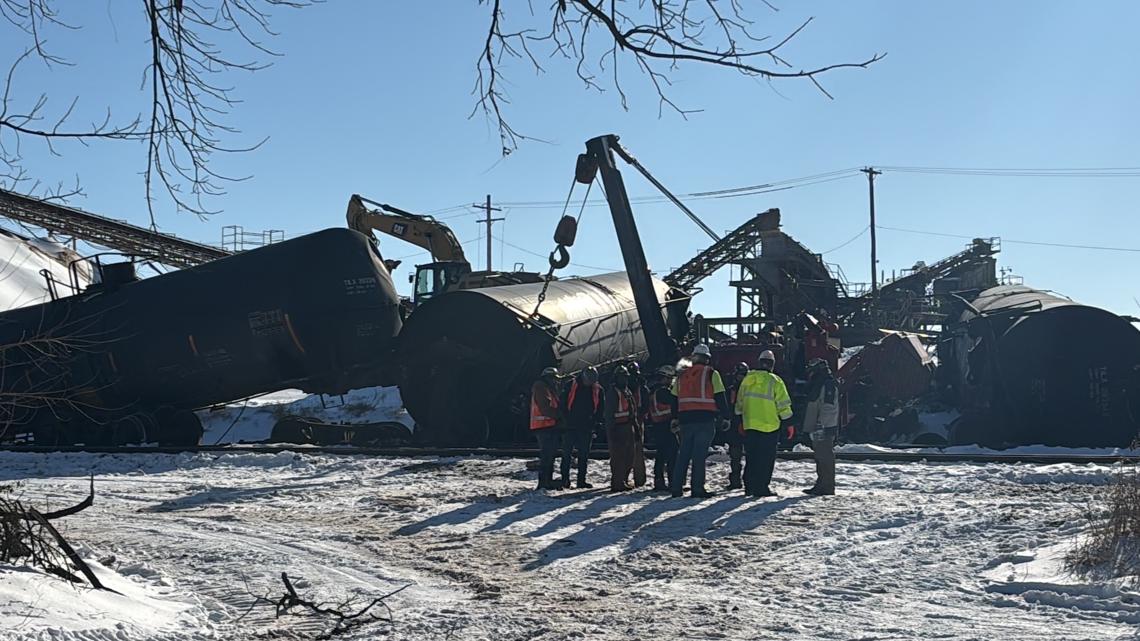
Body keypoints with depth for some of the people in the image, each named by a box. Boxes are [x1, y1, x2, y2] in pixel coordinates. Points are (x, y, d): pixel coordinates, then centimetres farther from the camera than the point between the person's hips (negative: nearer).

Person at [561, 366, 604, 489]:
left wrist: (598, 422, -3)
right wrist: (564, 420, -9)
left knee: (584, 455, 6)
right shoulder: (571, 385, -2)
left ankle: (581, 480, 12)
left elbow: (600, 408, 10)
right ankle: (565, 480, 5)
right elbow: (563, 403, -1)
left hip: (587, 428, 2)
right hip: (570, 426, -2)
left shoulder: (597, 390, 6)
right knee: (566, 453, 0)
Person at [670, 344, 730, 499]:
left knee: (683, 454, 10)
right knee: (700, 455, -4)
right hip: (705, 419, -4)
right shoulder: (711, 374, -2)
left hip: (685, 420, 4)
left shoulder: (682, 376, 13)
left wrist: (675, 418, 25)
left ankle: (676, 487, 9)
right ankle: (697, 489, -5)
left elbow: (674, 399, 17)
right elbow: (720, 398, -4)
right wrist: (725, 416, 4)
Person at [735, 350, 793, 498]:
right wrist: (788, 424, 1)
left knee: (751, 458, 12)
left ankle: (750, 486, 15)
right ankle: (762, 487, -2)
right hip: (769, 426, -5)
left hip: (749, 425, 5)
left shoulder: (747, 380, 7)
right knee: (766, 458, 1)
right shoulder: (774, 381, -9)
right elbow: (783, 405, -8)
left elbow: (739, 404, 14)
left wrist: (741, 422, 25)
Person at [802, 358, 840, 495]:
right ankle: (821, 485, 19)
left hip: (825, 428, -10)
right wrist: (811, 428, 22)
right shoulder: (817, 384, 21)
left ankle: (827, 487, -6)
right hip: (818, 428, 10)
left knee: (825, 457, -8)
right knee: (820, 457, 13)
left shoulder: (828, 384, -11)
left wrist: (820, 425, -24)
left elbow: (828, 408, -19)